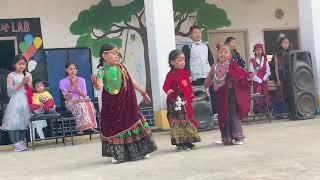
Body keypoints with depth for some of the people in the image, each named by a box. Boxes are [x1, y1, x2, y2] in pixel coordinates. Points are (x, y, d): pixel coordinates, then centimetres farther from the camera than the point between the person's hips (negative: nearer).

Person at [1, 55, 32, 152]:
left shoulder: (28, 75, 13)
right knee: (14, 122, -13)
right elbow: (10, 90, -6)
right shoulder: (11, 76, 2)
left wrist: (28, 83, -7)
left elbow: (31, 89, 14)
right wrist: (22, 83, -11)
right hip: (15, 102, -4)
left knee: (24, 122, 3)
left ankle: (21, 142, 11)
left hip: (26, 101, 4)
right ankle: (17, 143, -9)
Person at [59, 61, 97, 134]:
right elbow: (67, 98, -7)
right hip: (71, 102, -3)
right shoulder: (63, 82, 4)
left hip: (84, 100, 3)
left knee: (89, 105, -34)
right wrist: (71, 86, -18)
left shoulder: (82, 80, 13)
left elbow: (84, 95, 1)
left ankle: (90, 126, -38)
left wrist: (76, 86, -13)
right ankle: (83, 127, -44)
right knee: (80, 106, -38)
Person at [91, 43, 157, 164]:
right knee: (114, 127, 1)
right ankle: (118, 154, 12)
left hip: (126, 103, 4)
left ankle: (139, 150, 19)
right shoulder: (102, 71, -10)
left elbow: (132, 82, 13)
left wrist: (143, 92, 16)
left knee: (131, 123, 7)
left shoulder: (121, 68, 4)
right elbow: (99, 86, -25)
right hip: (111, 105, -3)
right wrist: (95, 82, -47)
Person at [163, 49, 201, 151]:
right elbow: (165, 86, -16)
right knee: (178, 122, -5)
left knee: (188, 120, 13)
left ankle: (188, 142, 24)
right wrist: (168, 91, -36)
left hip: (186, 101, 8)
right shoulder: (171, 74, -12)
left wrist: (191, 96, 16)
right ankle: (180, 143, 1)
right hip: (176, 101, -8)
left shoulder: (185, 72, 10)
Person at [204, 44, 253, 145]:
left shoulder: (231, 65, -5)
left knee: (233, 115, -6)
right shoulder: (214, 67, 10)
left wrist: (248, 77, -31)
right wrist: (206, 87, 31)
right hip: (220, 95, 5)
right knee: (223, 116, 9)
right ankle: (227, 137, 19)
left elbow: (240, 73, -15)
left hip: (230, 94, -5)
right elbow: (210, 78, 24)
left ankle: (239, 136, 3)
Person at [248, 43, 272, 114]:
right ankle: (258, 111, -2)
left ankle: (267, 110, 7)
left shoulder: (265, 60, 7)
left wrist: (264, 78, -9)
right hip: (256, 81, -3)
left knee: (266, 95, 2)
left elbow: (268, 70, 5)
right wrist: (259, 80, -12)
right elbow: (251, 72, -7)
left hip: (264, 81, 3)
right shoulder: (252, 61, -2)